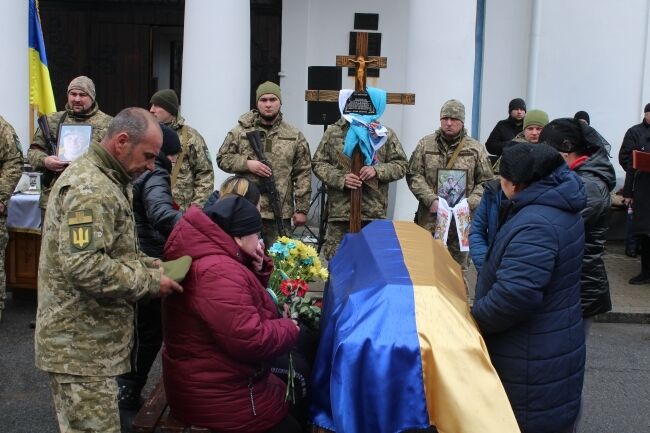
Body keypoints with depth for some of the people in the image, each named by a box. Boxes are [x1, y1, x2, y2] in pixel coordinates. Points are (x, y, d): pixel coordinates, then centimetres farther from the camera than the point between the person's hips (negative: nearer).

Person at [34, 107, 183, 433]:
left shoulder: (105, 179, 15)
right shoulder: (89, 188, -20)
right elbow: (83, 267, -29)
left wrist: (151, 266, 5)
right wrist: (150, 282, -20)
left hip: (88, 338, 10)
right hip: (80, 344, -10)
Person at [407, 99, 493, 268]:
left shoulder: (476, 149, 4)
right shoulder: (425, 144, 5)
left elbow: (486, 182, 5)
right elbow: (413, 175, 2)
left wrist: (470, 204, -11)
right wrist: (431, 200, -11)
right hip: (429, 218, 0)